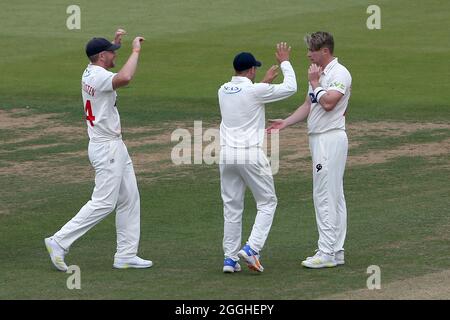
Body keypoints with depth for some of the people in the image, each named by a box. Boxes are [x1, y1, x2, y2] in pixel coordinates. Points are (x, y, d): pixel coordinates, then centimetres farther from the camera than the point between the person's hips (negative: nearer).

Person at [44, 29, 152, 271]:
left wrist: (116, 42, 21)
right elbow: (125, 78, -42)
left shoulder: (90, 72, 9)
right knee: (103, 203, -9)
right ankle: (59, 242, -7)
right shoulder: (100, 77, -21)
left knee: (129, 199, 12)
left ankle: (126, 255, 13)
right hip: (107, 148, -10)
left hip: (115, 146, 10)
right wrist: (135, 51, -30)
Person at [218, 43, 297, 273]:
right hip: (251, 155, -5)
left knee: (232, 207, 11)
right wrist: (285, 62, 12)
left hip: (227, 155, 5)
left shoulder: (223, 91, 7)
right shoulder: (256, 91, -10)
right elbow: (290, 88, 0)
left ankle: (230, 258, 9)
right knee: (267, 202, 7)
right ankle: (252, 248, -9)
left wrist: (264, 82, 34)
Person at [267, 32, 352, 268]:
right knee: (334, 196, 10)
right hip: (318, 139, 10)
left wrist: (314, 83, -12)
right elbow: (309, 105, 20)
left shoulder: (339, 74, -13)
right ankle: (336, 251, 12)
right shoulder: (319, 74, 17)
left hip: (331, 139, -10)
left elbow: (328, 103, -25)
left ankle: (326, 253, -11)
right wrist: (285, 122, 10)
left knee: (324, 195, -11)